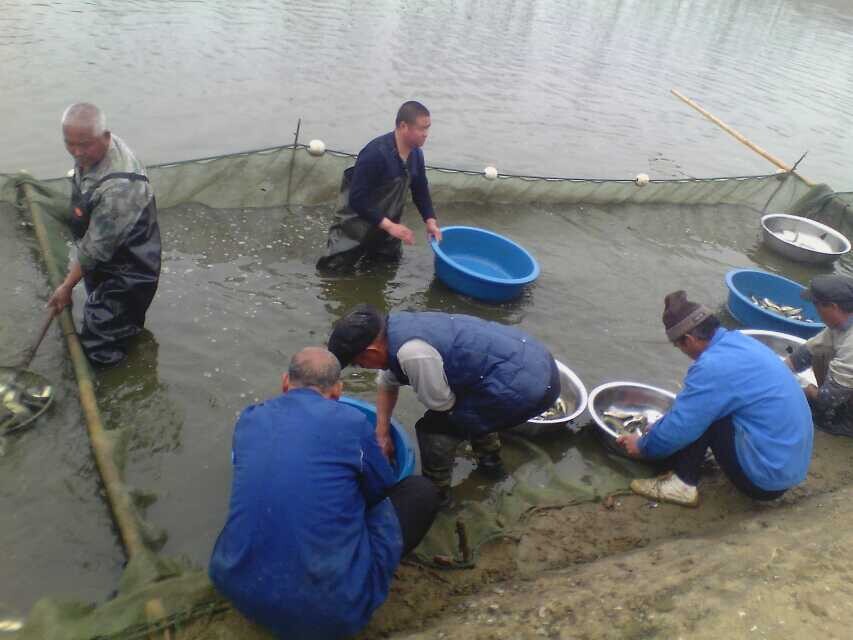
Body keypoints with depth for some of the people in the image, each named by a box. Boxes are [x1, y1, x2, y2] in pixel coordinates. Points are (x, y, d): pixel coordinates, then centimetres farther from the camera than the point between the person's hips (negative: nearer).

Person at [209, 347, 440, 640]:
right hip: (330, 608, -5)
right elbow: (383, 490, 11)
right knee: (422, 491, 10)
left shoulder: (249, 419, 6)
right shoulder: (350, 422, -6)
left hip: (238, 588, 5)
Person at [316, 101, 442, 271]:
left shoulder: (416, 154, -9)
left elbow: (420, 189, 6)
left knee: (391, 259, 21)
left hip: (386, 219, 7)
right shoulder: (375, 153, -32)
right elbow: (357, 199, -31)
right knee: (334, 267, -6)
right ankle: (339, 233, 22)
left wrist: (430, 221, -8)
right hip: (358, 216, -7)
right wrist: (389, 226, -32)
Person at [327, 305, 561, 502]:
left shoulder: (412, 352, -24)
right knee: (468, 407, 34)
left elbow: (441, 404, -9)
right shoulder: (395, 328, 5)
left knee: (432, 429, 0)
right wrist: (382, 435, 25)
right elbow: (387, 384, 21)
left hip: (524, 388, -9)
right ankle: (490, 461, 52)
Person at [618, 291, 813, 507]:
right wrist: (659, 428, 27)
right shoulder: (737, 341, 7)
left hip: (766, 476, -9)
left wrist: (643, 446, 3)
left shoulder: (714, 367, -22)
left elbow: (678, 428, -15)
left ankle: (682, 484, -2)